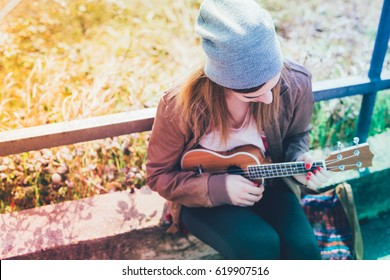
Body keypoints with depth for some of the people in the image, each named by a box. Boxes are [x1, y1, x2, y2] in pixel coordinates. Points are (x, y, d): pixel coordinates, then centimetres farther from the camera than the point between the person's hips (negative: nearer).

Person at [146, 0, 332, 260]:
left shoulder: (295, 83, -19)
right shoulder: (180, 106, -27)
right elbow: (159, 175, -12)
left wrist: (298, 159, -19)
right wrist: (219, 187, -26)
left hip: (267, 186, 3)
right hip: (204, 197, -2)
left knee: (303, 247, -21)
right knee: (260, 245, -28)